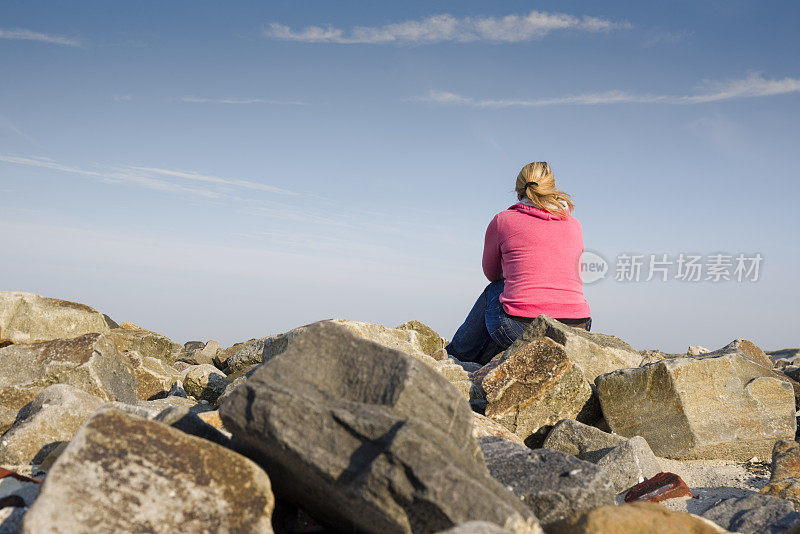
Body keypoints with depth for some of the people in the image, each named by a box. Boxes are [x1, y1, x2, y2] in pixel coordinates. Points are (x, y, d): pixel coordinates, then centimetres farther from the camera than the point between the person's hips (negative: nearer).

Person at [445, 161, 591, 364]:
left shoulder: (503, 220, 6)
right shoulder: (574, 225, 16)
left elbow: (491, 273, 20)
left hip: (520, 327, -3)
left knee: (493, 290, 29)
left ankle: (457, 353, 46)